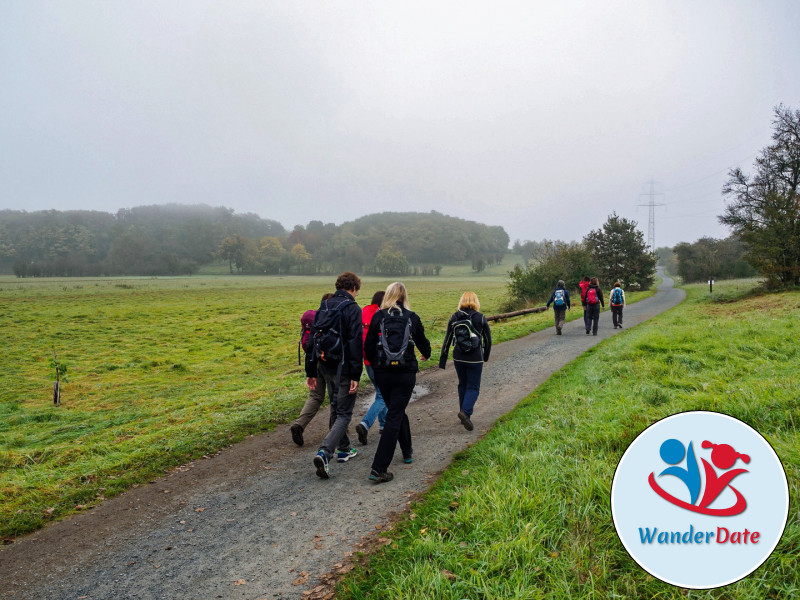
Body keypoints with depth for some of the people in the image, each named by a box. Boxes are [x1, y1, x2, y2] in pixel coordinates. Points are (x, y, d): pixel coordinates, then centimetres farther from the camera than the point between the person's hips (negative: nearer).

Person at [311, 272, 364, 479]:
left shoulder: (324, 306, 9)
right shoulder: (352, 309, -12)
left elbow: (314, 338, 12)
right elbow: (355, 343, -18)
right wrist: (356, 376, -17)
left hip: (325, 366, 7)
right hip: (343, 368, -7)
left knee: (336, 407, 22)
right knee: (344, 413, 0)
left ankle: (343, 449, 33)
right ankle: (325, 452, -16)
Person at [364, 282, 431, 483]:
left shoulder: (378, 316, -1)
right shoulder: (412, 318, -1)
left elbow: (368, 347, 0)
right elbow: (422, 342, 13)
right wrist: (426, 354, 36)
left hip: (382, 374, 2)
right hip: (405, 374, -2)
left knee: (396, 412, 23)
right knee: (394, 417, 0)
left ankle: (407, 451, 39)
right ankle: (379, 468, -6)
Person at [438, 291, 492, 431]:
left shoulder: (454, 317, 0)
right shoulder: (480, 318, -6)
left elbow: (447, 339, 2)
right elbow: (488, 339, 1)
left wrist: (443, 359, 8)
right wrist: (486, 356, 18)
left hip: (458, 358, 3)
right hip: (475, 359, -3)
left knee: (462, 385, 19)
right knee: (473, 387, 4)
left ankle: (464, 415, 22)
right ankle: (465, 412, -18)